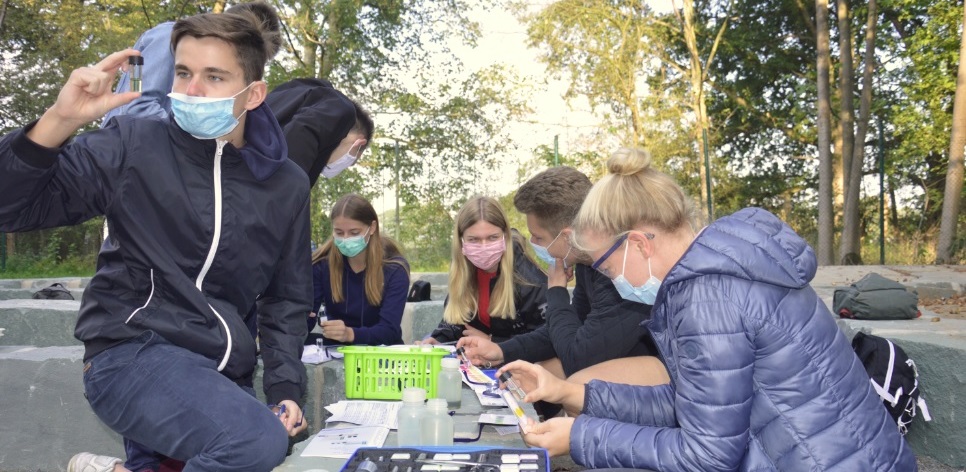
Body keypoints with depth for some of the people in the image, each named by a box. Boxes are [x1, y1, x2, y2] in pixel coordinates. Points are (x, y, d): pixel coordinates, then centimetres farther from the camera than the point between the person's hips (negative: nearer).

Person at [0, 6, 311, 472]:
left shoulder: (286, 185, 5)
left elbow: (286, 298, 12)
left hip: (221, 372, 6)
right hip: (132, 350, -5)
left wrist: (286, 390, 2)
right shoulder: (135, 145, -4)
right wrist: (60, 120, -20)